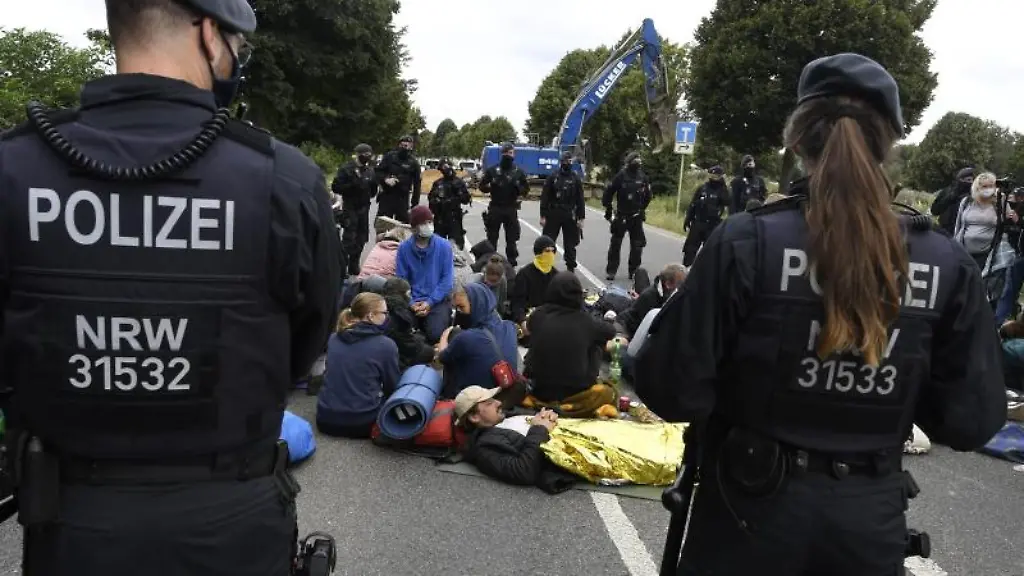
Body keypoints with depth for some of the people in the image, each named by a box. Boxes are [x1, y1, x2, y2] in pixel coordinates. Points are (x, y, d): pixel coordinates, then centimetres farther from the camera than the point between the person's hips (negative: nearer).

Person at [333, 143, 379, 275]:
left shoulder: (370, 170, 11)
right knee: (349, 239, -11)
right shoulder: (346, 168, -6)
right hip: (350, 208, -6)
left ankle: (354, 267, 21)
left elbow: (374, 189, 20)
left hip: (364, 208, 6)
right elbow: (335, 187, -11)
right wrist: (352, 185, -22)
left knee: (361, 239, 9)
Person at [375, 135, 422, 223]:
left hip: (402, 198, 0)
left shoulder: (413, 162, 3)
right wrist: (386, 179, -17)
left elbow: (417, 184, 4)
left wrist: (415, 203, 0)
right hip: (386, 196, 0)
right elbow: (378, 171, 5)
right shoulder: (390, 156, 4)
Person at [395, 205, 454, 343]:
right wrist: (411, 303, -13)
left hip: (438, 300, -2)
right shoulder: (404, 248, -2)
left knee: (435, 334, -23)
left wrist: (430, 302, -13)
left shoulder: (444, 246, -5)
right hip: (413, 301, 2)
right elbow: (401, 279, 1)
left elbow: (447, 279, -6)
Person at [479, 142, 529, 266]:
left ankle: (512, 262, 11)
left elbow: (526, 188, 11)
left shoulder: (519, 172, 6)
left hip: (511, 209, 1)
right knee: (491, 238, 4)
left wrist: (519, 187, -10)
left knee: (511, 238, 4)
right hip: (495, 208, -1)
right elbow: (482, 186, 5)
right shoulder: (492, 170, 3)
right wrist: (490, 186, -15)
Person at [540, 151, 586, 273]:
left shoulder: (576, 178, 5)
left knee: (570, 244, 7)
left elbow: (580, 199, 4)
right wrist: (543, 216, -5)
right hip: (553, 215, -1)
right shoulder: (553, 176, 2)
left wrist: (581, 218, -2)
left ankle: (570, 268, 17)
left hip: (570, 216, 1)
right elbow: (544, 197, 0)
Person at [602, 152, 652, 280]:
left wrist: (641, 209, 14)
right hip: (621, 216, -3)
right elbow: (609, 192, -4)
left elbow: (647, 196, 15)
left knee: (637, 245, 4)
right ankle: (611, 271, 12)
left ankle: (633, 271, 14)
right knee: (615, 244, 4)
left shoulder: (643, 177, 1)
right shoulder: (621, 175, -9)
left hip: (636, 217, 3)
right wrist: (608, 210, -2)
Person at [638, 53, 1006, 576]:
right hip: (873, 520, 3)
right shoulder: (948, 264, -7)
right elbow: (972, 422, -2)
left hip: (754, 512, -2)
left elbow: (671, 392, -17)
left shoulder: (748, 242, -18)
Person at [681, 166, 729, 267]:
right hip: (698, 222, 2)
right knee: (690, 247, 5)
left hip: (713, 225, -2)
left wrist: (723, 188, -20)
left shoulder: (721, 190, 0)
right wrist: (687, 220, 4)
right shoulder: (702, 188, 5)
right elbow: (692, 205, 7)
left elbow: (727, 202, -19)